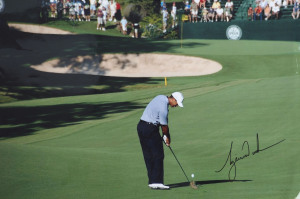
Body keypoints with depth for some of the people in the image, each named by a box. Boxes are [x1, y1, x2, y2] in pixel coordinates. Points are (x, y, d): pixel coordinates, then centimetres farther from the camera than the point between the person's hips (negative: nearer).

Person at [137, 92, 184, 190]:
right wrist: (167, 137, 8)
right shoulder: (163, 107, -20)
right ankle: (156, 182, -11)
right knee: (158, 156, -7)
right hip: (150, 129, -10)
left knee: (149, 156, 10)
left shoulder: (161, 98, 10)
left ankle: (152, 181, 13)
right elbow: (164, 125, -9)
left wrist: (165, 135, 15)